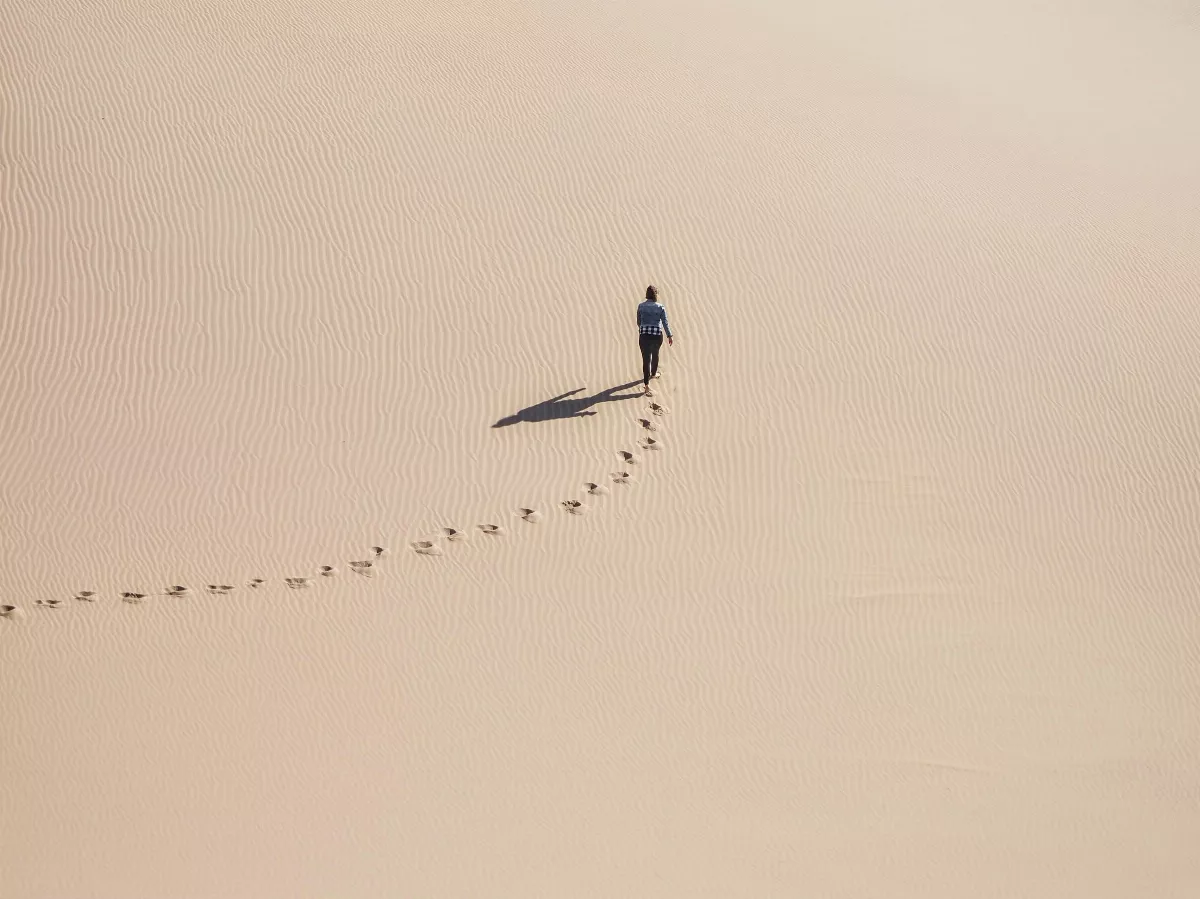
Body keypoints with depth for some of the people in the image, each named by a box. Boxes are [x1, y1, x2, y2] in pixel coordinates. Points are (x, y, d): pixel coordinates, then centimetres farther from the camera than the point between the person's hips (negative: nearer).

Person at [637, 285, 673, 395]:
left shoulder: (641, 306, 0)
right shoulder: (660, 307, -4)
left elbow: (639, 322, 11)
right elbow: (665, 323, -8)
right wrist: (669, 336, -4)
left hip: (644, 336, 0)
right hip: (657, 336, 0)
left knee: (646, 359, -3)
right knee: (655, 354, 28)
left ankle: (646, 385, -13)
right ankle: (653, 373, 52)